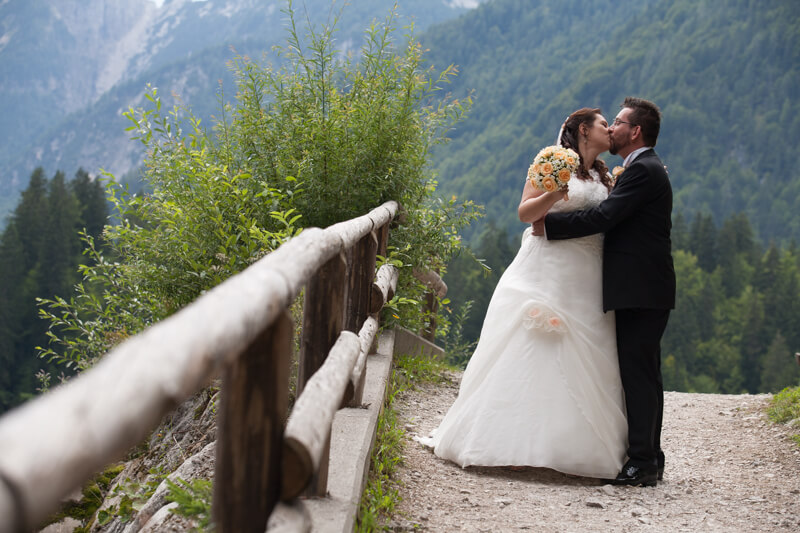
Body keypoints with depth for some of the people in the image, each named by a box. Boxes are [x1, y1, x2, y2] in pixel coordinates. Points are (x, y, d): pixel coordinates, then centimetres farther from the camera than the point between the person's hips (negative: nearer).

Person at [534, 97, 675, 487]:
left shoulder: (643, 170, -13)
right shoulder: (646, 169, 20)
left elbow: (602, 218, -21)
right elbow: (616, 220, 19)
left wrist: (548, 224, -14)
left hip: (640, 292, -11)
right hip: (643, 291, 11)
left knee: (637, 374, -9)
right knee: (643, 374, 14)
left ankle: (641, 463, -6)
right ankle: (649, 458, 20)